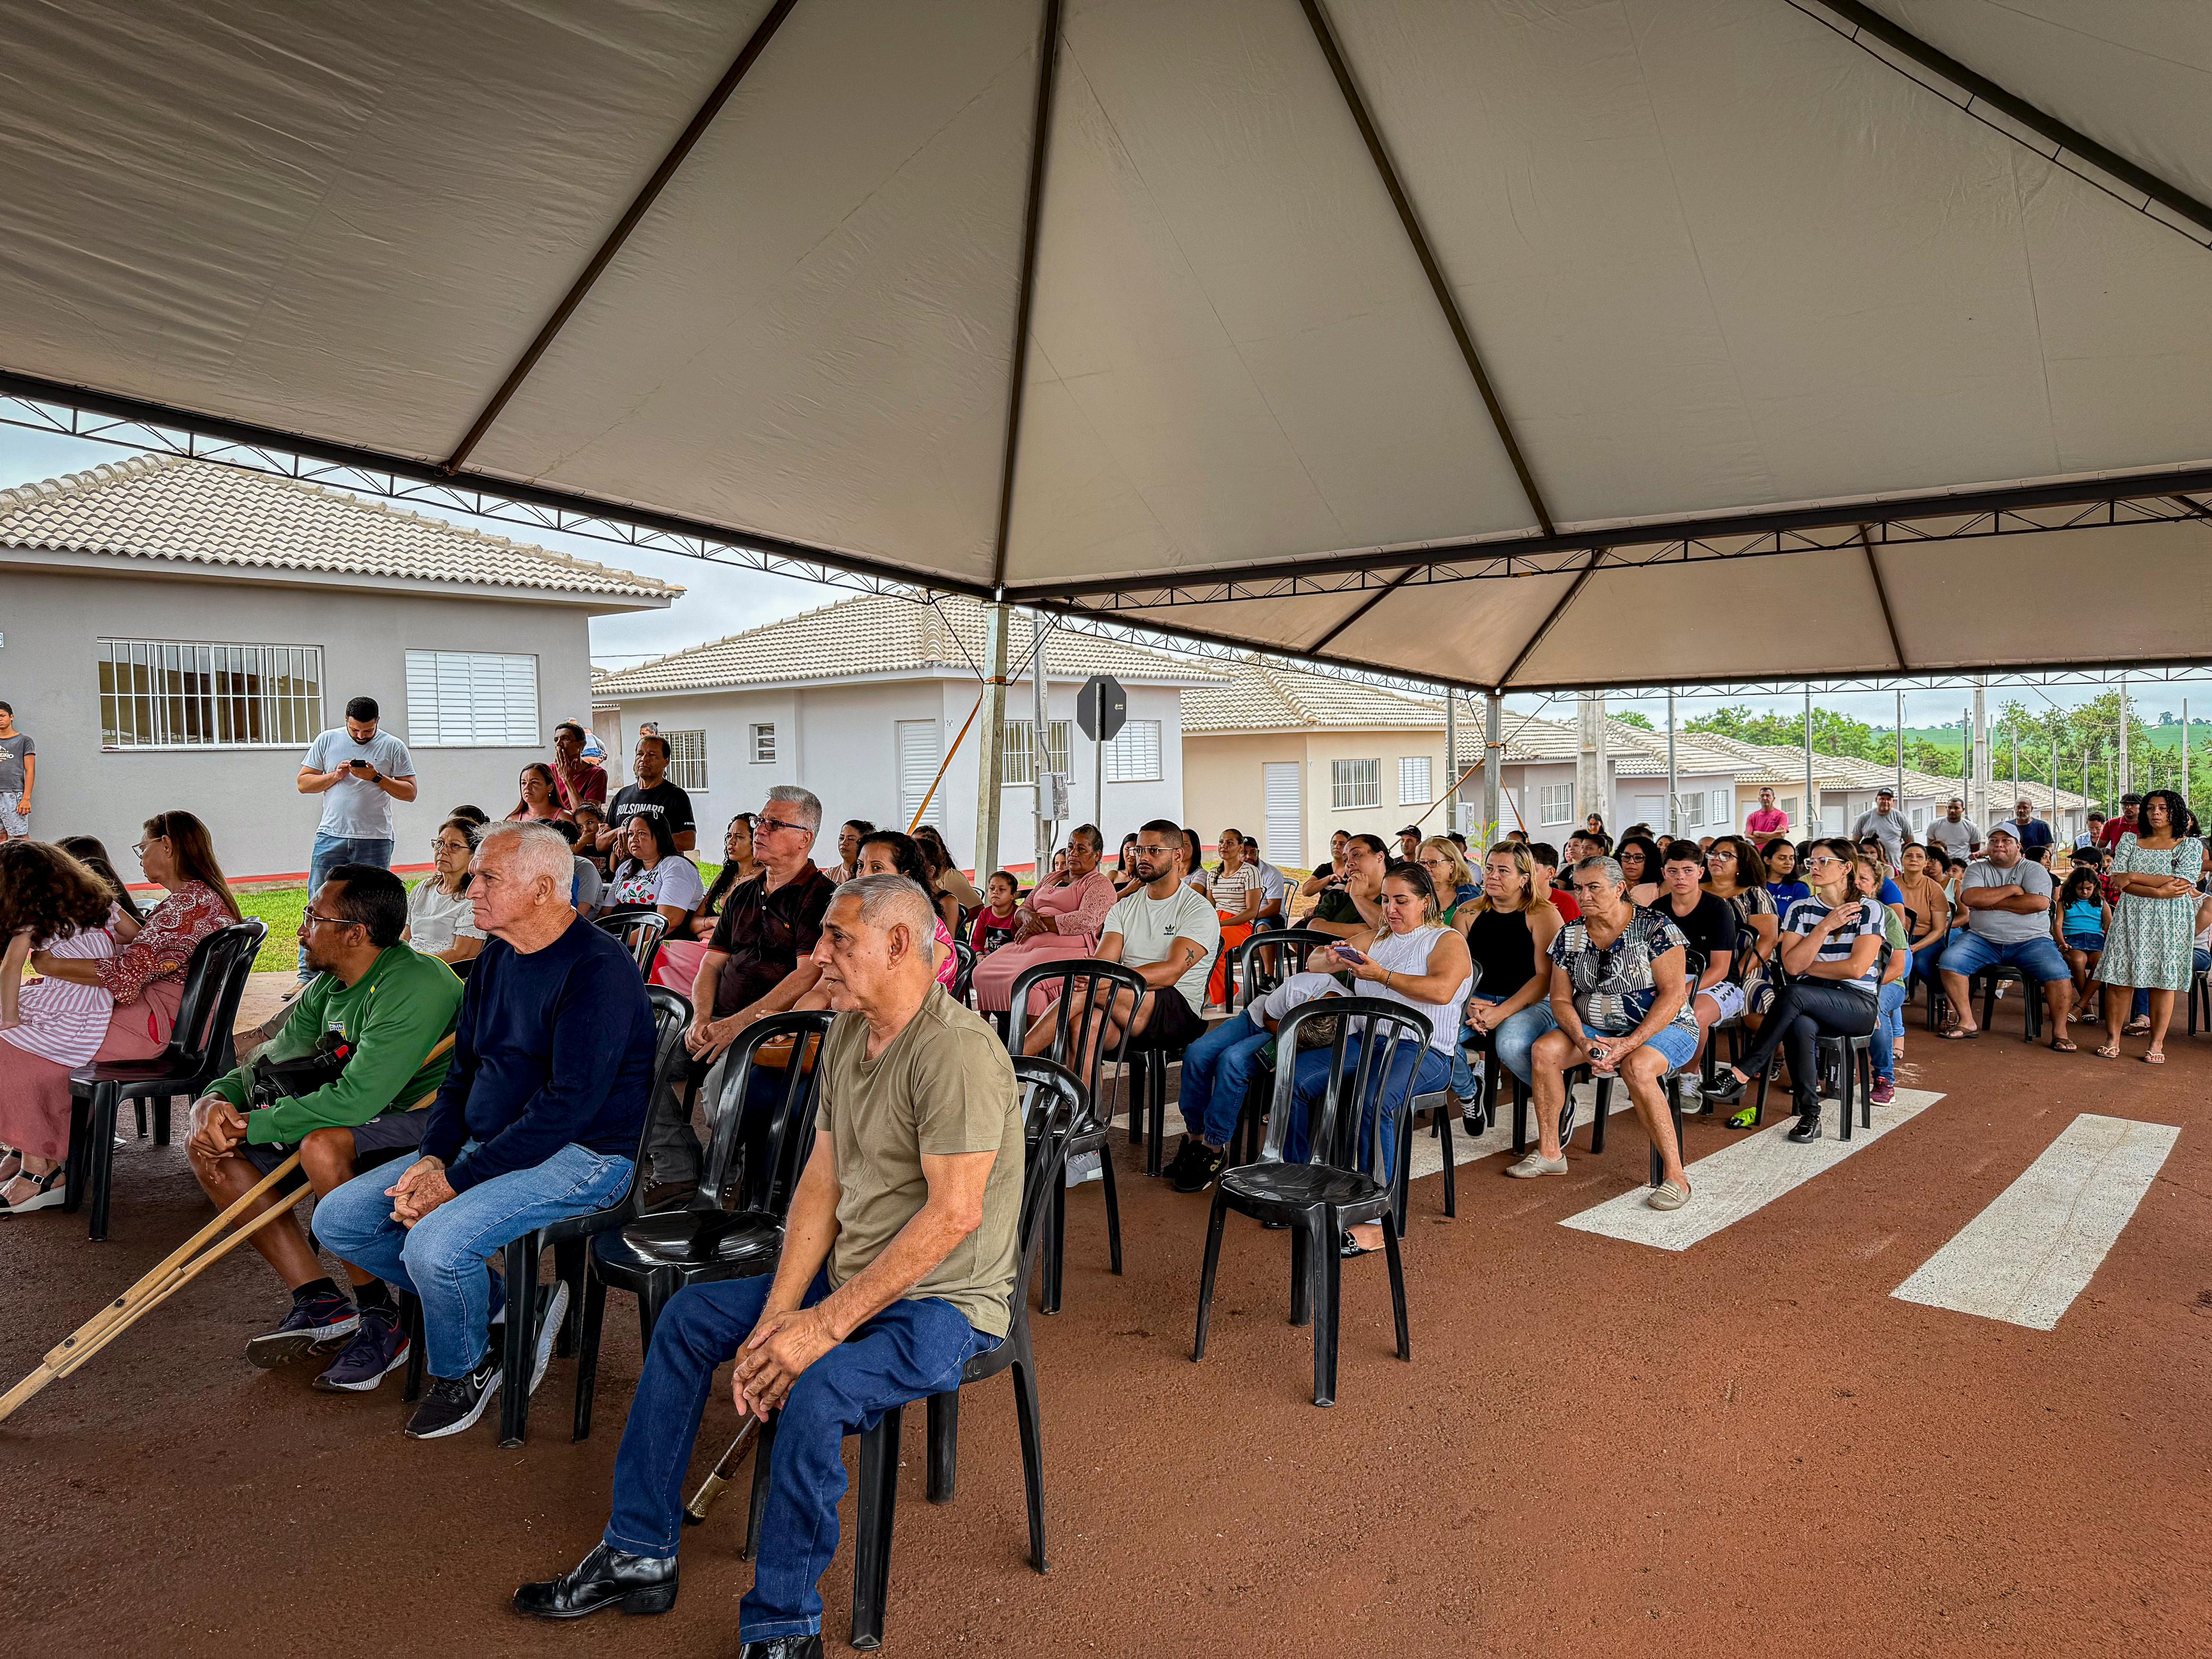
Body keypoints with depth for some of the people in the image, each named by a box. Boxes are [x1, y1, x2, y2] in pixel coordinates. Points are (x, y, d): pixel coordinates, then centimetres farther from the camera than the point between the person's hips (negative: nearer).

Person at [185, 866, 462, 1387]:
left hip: (430, 1127, -10)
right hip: (361, 1124, 10)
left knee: (323, 1148, -37)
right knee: (208, 1146, 1)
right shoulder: (329, 987, 7)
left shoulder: (416, 988, -24)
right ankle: (318, 1302, -2)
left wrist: (249, 1126, -21)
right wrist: (218, 1101, -8)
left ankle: (381, 1320, -18)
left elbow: (356, 1099, -31)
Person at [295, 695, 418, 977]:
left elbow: (410, 792, 0)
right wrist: (335, 775, -8)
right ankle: (307, 976, 5)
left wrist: (376, 777, -13)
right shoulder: (327, 741, 8)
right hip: (331, 837, 1)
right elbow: (303, 783, 8)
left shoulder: (393, 747, 3)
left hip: (376, 840, -1)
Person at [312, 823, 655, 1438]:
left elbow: (568, 1104, -24)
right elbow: (462, 1069, 14)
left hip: (580, 1156, -9)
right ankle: (500, 1303, 8)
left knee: (435, 1245, -29)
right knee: (337, 1219, 2)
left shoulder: (597, 969, -20)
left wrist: (457, 1180, -21)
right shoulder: (496, 958, 9)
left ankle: (465, 1370, 3)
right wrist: (434, 1157, -4)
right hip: (485, 1145, 9)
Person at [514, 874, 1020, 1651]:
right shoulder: (846, 1035, 4)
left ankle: (781, 1630, -8)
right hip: (853, 1275, 9)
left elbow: (953, 1215, -27)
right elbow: (821, 1182, 5)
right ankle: (638, 1556, 22)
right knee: (689, 1316, 10)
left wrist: (827, 1325, -24)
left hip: (944, 1302, -9)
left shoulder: (957, 1051, -24)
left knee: (816, 1394, -32)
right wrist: (777, 1314, -6)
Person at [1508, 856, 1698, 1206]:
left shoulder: (1654, 927, -12)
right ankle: (1550, 1152, -4)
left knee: (1637, 1067, -37)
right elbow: (1561, 999, 4)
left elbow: (1674, 993, -17)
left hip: (1663, 1027, -5)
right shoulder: (1570, 936, 4)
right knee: (1543, 1050, -18)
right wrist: (1583, 1042, -16)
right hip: (1596, 1029, 6)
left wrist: (1631, 1043, -25)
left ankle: (1675, 1175, -27)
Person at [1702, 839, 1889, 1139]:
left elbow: (1856, 968, -10)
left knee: (1792, 994, -35)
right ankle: (1810, 1114, -26)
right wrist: (1824, 927, -7)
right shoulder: (1800, 910, 12)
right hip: (1810, 1005, 3)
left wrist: (1806, 967, 0)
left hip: (1858, 1004, -3)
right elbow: (1791, 965, -2)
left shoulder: (1869, 910, 2)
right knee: (1800, 1026, -37)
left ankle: (1740, 1075, -33)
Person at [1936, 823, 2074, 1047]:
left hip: (2030, 941, -1)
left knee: (2059, 974, -25)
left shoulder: (2034, 870, 6)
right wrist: (2011, 889, -9)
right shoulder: (1977, 869, 10)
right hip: (1983, 940, 1)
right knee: (1949, 960, -22)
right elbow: (1969, 897, -11)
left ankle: (2059, 1032, -10)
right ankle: (1966, 1022, -13)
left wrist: (1991, 903, -10)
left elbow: (2040, 902, -14)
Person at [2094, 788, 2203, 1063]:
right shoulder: (2129, 840, 11)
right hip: (2131, 917, 2)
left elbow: (2183, 884, -10)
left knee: (2162, 980, -2)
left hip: (2170, 921, -1)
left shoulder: (2190, 845, 5)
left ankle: (2157, 1044, 3)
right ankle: (2112, 1040, 0)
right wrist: (2159, 891, -15)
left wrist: (2133, 877, -9)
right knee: (2119, 977, -5)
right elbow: (2118, 881, -1)